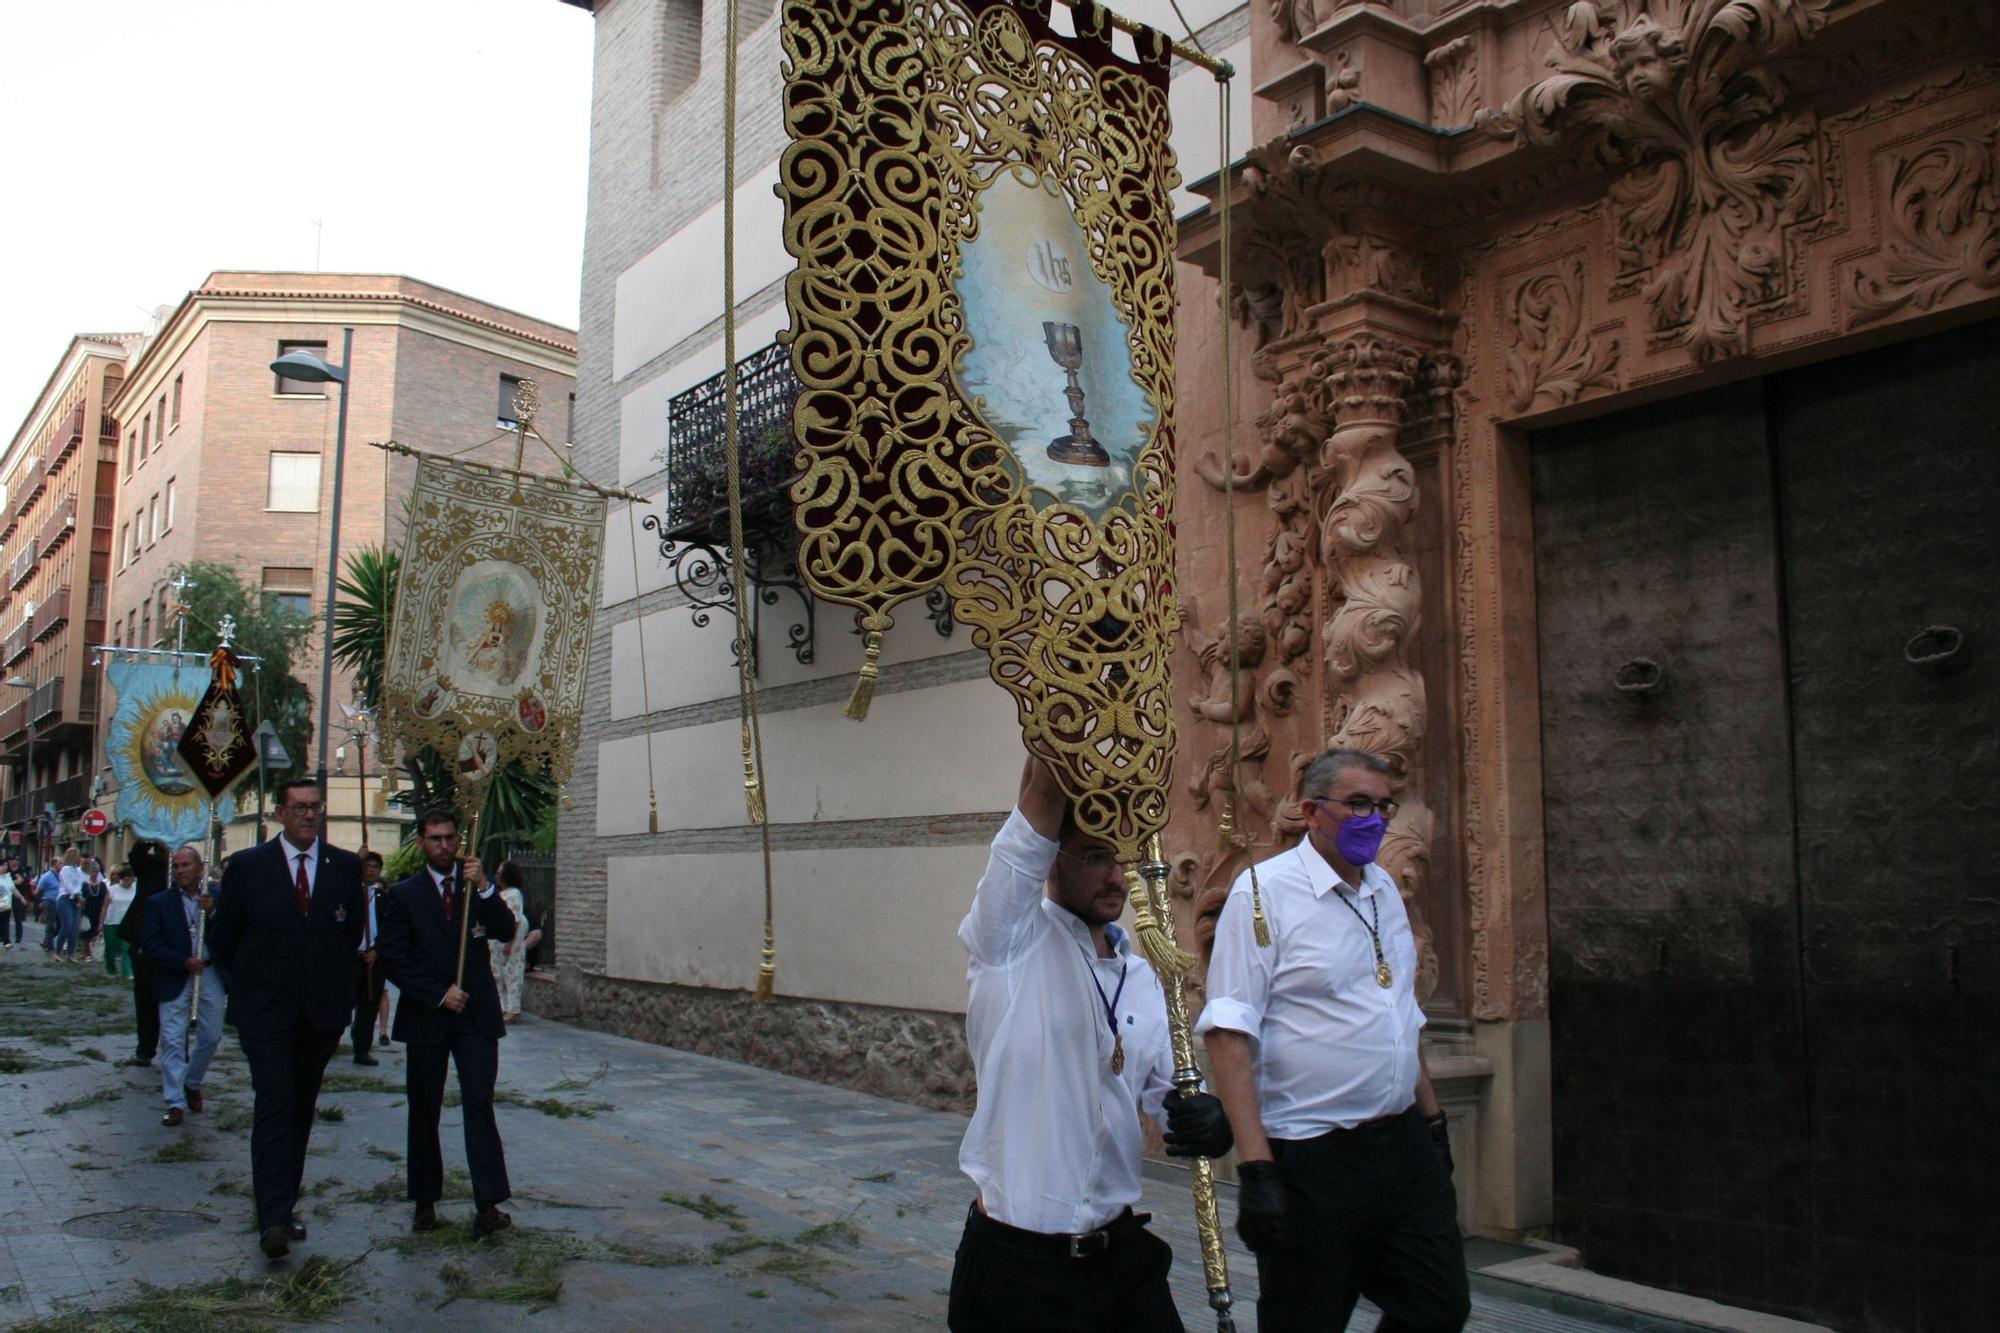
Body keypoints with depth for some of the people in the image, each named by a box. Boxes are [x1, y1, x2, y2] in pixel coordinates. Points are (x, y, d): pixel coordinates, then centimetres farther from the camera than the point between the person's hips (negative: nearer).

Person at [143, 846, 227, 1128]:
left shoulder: (217, 898, 3)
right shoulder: (160, 902, 0)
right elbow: (151, 945, -6)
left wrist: (213, 911, -19)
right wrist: (184, 962, -16)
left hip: (211, 977, 2)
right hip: (174, 978, -2)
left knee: (210, 1036, 9)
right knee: (172, 1040, -3)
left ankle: (192, 1083, 33)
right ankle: (175, 1103, 2)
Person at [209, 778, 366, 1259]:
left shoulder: (347, 867, 3)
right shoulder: (246, 866, -3)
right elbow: (223, 939, 5)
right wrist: (254, 984, 9)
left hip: (323, 1010, 3)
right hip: (266, 1011, -3)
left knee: (301, 1111, 10)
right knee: (273, 1108, -9)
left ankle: (282, 1207, 21)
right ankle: (273, 1220, -11)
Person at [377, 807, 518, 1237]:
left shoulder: (477, 886, 10)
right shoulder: (405, 894, 5)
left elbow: (506, 932, -4)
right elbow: (392, 956, -1)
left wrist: (484, 888, -18)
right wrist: (439, 993, -9)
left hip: (477, 1015, 0)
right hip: (426, 1017, 0)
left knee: (480, 1105, -9)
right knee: (424, 1113, 6)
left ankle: (487, 1205, -13)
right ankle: (425, 1203, 17)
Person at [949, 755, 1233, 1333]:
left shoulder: (1141, 977, 10)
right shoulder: (1010, 942, -9)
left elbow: (1165, 1085, 12)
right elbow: (1045, 792, -20)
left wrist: (1208, 1119, -10)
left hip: (1122, 1250, 6)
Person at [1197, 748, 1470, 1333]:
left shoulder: (1384, 889, 12)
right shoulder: (1264, 891, -10)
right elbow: (1230, 1032, -17)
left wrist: (1432, 1119, 19)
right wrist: (1254, 1166, -23)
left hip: (1404, 1147, 7)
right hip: (1312, 1158, -6)